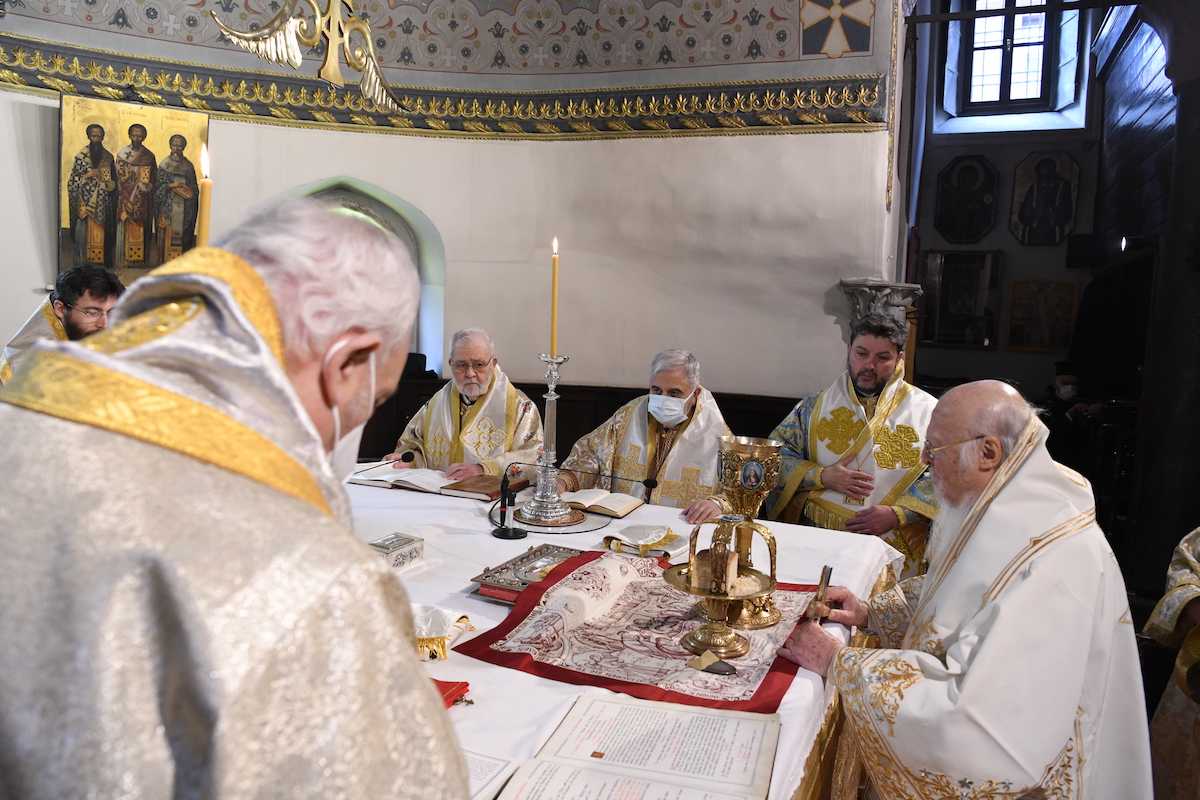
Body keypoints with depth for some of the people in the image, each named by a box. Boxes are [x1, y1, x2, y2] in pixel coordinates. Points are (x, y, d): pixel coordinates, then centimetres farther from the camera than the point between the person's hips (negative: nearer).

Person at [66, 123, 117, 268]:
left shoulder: (108, 157, 10)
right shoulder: (80, 156, 2)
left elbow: (113, 181, 12)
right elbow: (73, 178, 2)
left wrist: (105, 184, -7)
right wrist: (86, 176, -13)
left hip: (102, 202, 2)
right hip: (85, 201, -2)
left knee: (102, 233, 2)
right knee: (83, 232, -5)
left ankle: (103, 261, 7)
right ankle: (82, 262, 0)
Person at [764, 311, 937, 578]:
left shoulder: (926, 411, 9)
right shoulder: (814, 408, 13)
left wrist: (897, 514, -8)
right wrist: (821, 476, -5)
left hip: (895, 547, 0)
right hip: (817, 540, 1)